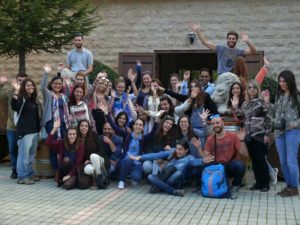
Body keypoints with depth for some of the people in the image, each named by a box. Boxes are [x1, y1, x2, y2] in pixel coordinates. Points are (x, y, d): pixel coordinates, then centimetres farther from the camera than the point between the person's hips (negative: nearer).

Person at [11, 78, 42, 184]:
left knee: (32, 154, 13)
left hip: (35, 131, 7)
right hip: (24, 131, -7)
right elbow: (14, 107, -28)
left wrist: (39, 128, 15)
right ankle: (22, 176, 0)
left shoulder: (35, 100, 14)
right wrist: (16, 91, -36)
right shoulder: (21, 98, -7)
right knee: (24, 154, -7)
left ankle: (30, 174, 23)